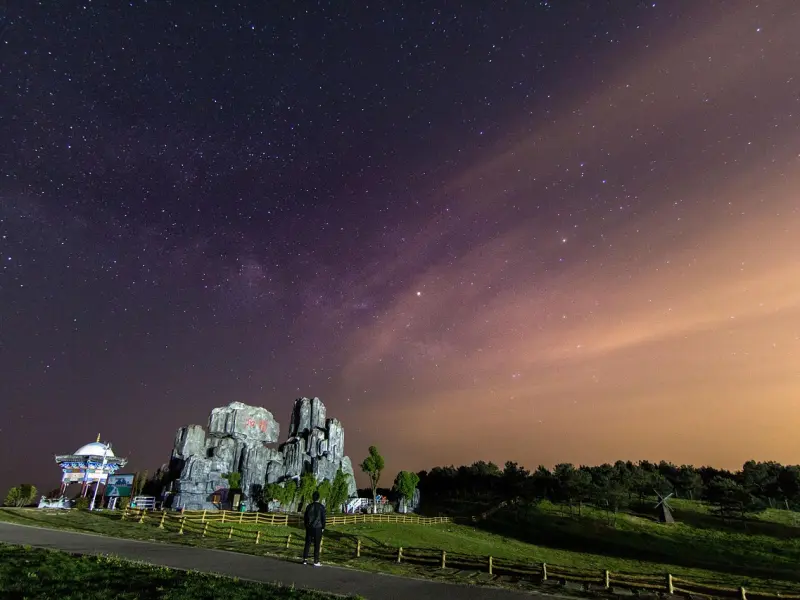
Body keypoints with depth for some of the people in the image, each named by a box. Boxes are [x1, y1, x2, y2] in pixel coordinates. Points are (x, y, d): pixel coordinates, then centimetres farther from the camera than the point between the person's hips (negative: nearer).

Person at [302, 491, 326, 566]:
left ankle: (305, 559, 9)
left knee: (307, 543, 10)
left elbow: (305, 517, 8)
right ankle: (316, 561, 3)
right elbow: (323, 518, -5)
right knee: (317, 545, 1)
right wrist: (323, 527, 4)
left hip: (309, 528, 3)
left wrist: (306, 526, 17)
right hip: (318, 528, -3)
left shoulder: (309, 506, 4)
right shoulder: (321, 507, -6)